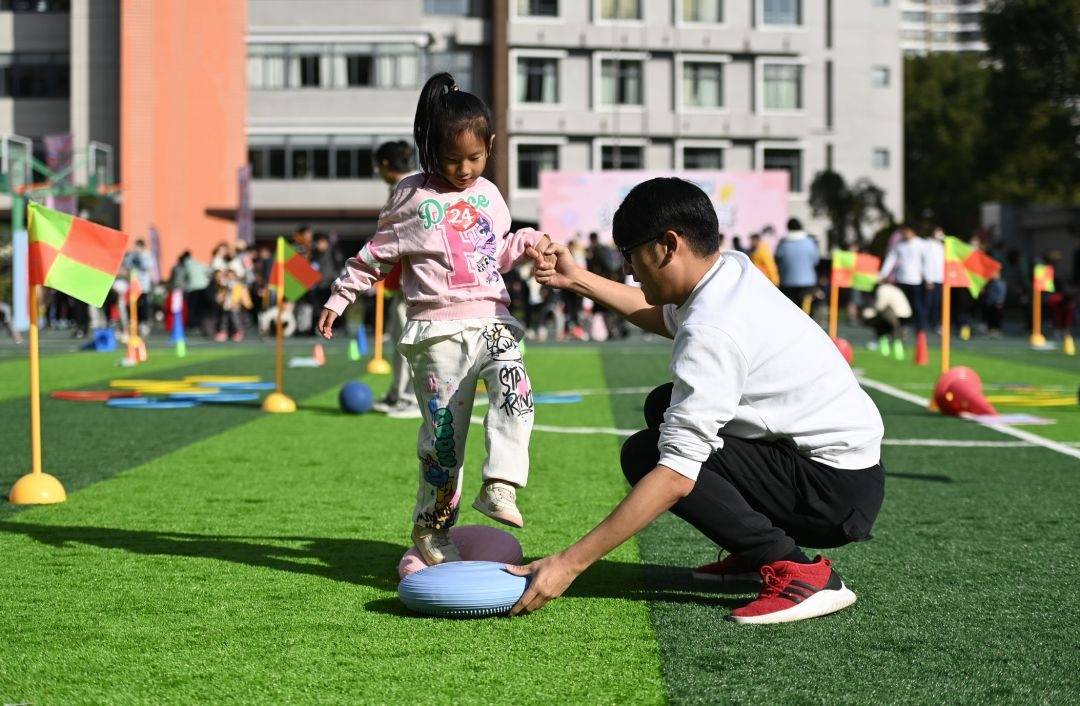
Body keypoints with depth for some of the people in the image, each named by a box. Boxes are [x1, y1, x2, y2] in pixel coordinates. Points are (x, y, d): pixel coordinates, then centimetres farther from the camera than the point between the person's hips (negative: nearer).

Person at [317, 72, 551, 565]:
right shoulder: (413, 197, 1)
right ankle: (431, 529, 11)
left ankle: (500, 487, -33)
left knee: (513, 390, -27)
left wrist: (529, 241, 11)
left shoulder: (489, 197, 15)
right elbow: (377, 255, 8)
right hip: (438, 330, -3)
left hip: (491, 320, 4)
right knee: (443, 431, -2)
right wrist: (339, 297, 6)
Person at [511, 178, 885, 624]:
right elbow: (669, 319, 29)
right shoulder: (734, 270, 2)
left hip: (835, 493, -10)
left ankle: (795, 570, -16)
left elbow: (676, 475, -30)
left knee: (645, 453, -14)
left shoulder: (712, 334, -25)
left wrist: (570, 563, -29)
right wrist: (577, 281, 25)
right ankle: (758, 549, 16)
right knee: (664, 406, 18)